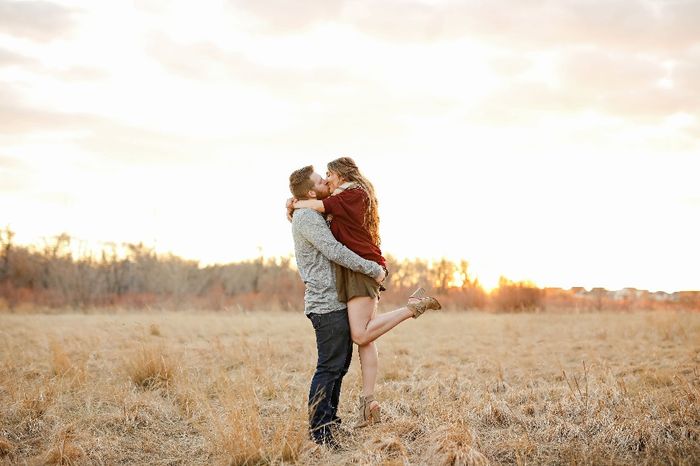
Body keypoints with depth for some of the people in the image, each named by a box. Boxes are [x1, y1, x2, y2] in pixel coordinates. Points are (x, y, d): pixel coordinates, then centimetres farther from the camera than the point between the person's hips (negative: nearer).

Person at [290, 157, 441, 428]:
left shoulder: (353, 194, -6)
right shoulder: (359, 197, 23)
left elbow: (320, 206, -16)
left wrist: (296, 204, 2)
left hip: (361, 268, -10)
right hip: (364, 269, 10)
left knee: (361, 335, -18)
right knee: (365, 338, 2)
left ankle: (413, 306, -10)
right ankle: (369, 402, -1)